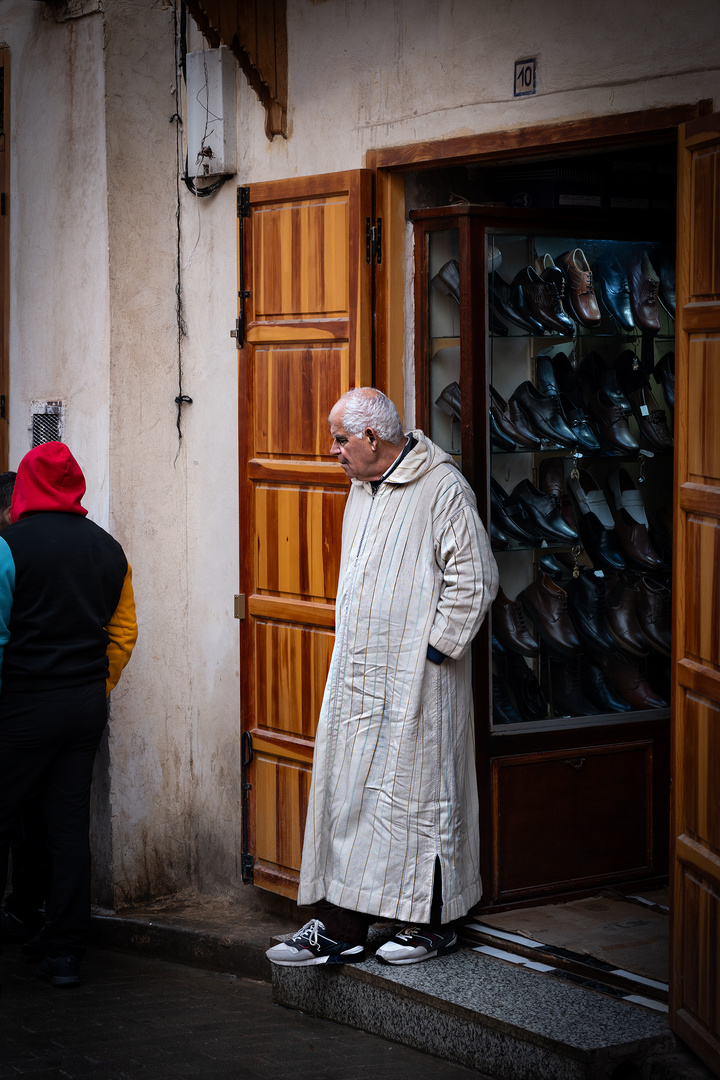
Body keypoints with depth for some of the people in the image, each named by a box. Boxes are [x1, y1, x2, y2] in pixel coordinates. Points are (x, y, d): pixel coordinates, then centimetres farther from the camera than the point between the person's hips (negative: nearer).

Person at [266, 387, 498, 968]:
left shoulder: (443, 488, -12)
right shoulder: (362, 489, 15)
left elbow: (474, 579, -15)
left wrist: (433, 649, -14)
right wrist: (352, 648, 16)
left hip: (415, 681, -8)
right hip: (357, 675, 8)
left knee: (417, 795, 0)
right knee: (345, 792, 8)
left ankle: (432, 924, 13)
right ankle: (339, 927, 14)